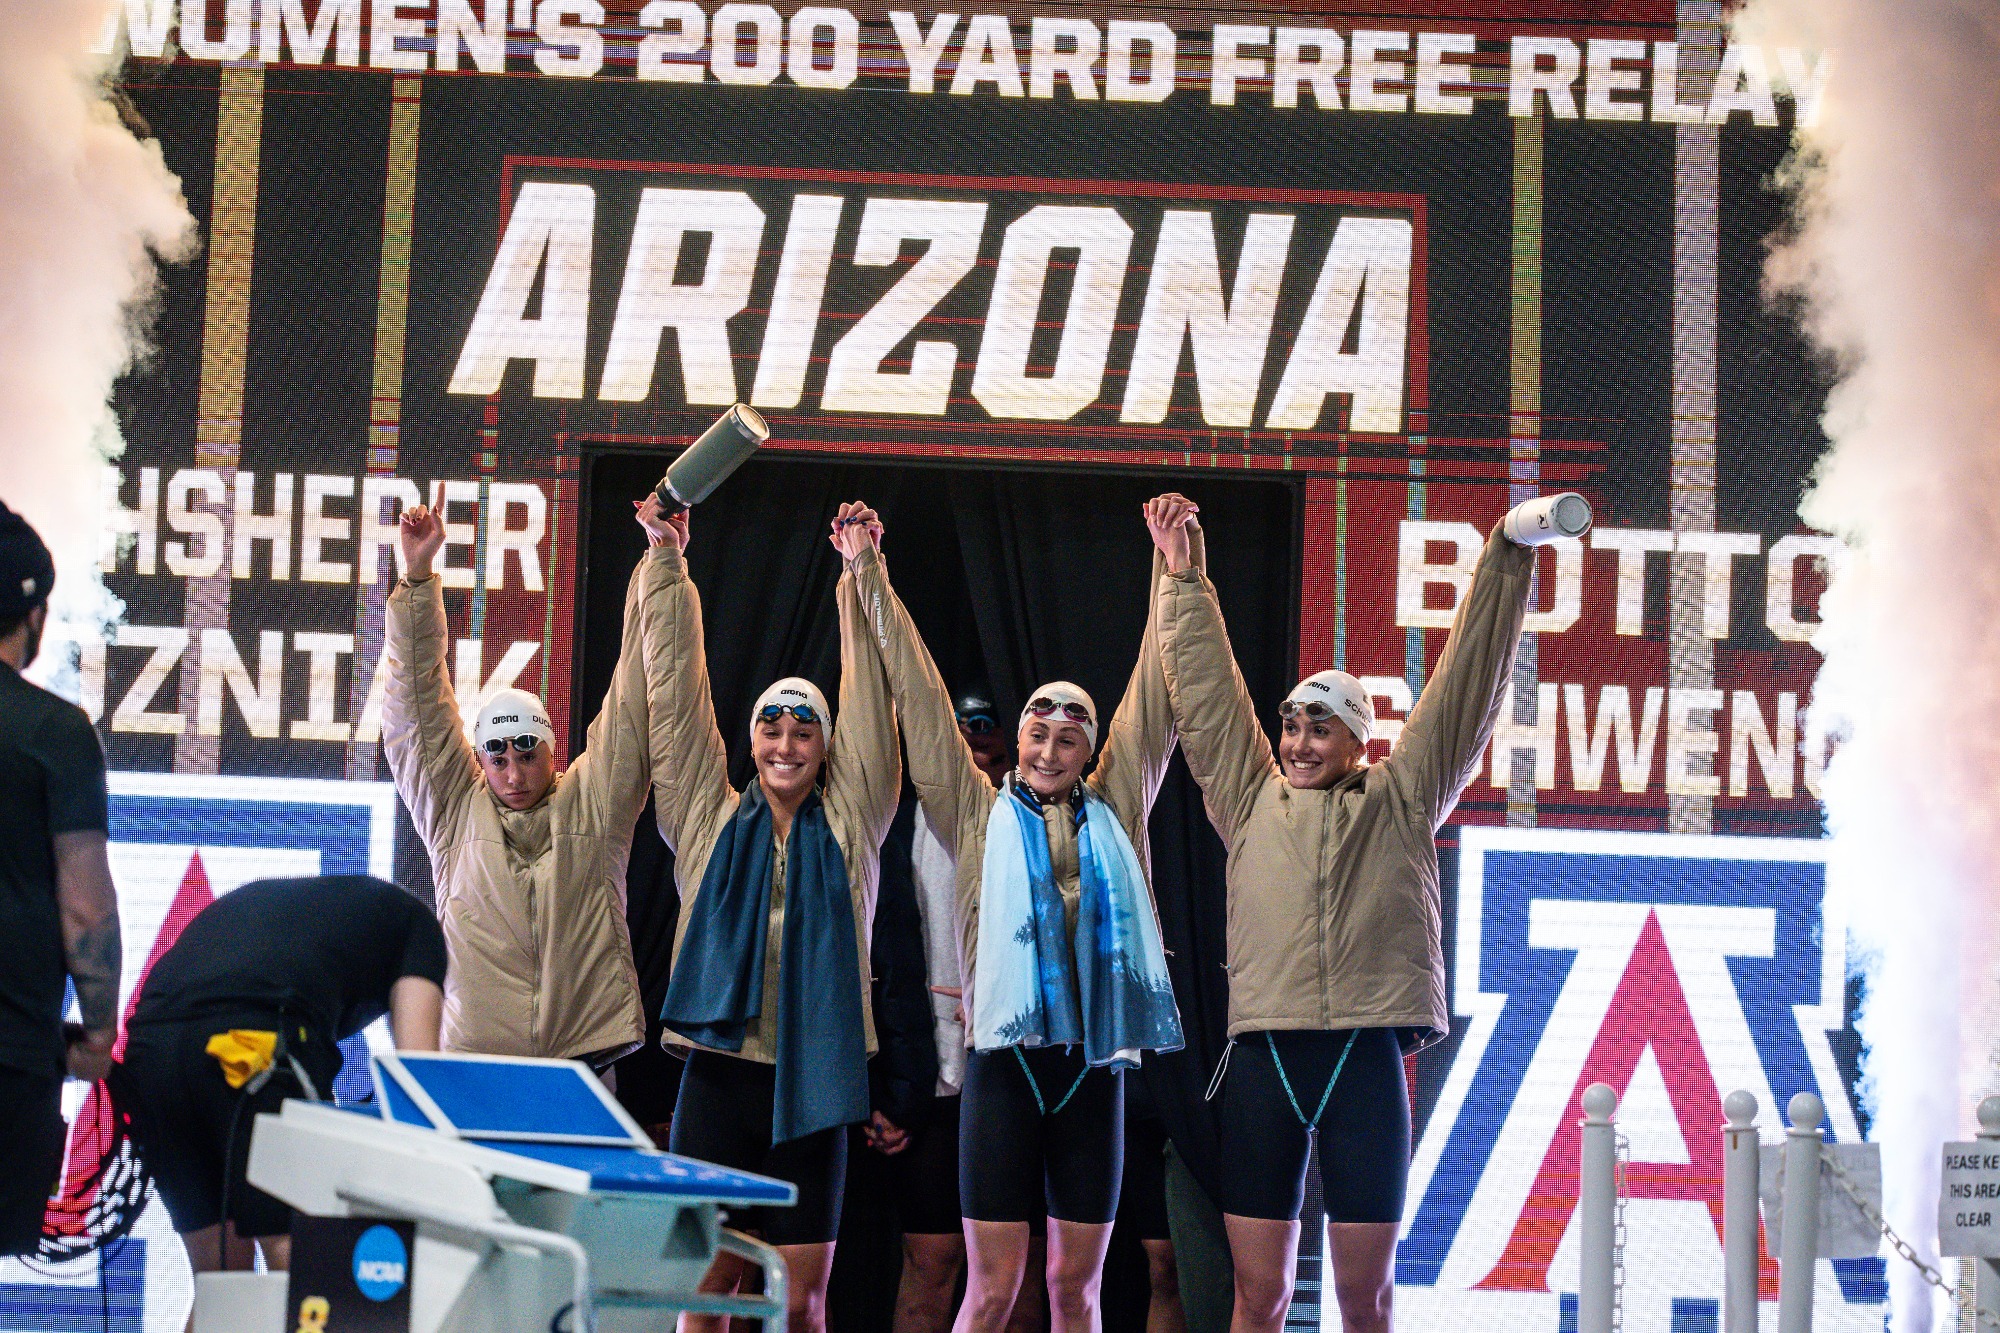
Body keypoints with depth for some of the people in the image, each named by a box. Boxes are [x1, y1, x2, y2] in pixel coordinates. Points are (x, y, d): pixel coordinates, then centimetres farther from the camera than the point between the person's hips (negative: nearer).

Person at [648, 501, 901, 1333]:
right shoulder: (710, 821, 7)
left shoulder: (848, 827, 8)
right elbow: (678, 702, 4)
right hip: (719, 1074, 0)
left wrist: (857, 575, -2)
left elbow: (868, 710, 3)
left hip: (812, 1080, 1)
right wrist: (670, 567, -1)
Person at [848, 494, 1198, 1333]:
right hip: (1006, 1059, -2)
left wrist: (1173, 568, 11)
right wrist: (871, 580, 5)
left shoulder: (1113, 814, 13)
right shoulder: (980, 815, 9)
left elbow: (1154, 701, 13)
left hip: (1092, 1064, 2)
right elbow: (920, 700, 7)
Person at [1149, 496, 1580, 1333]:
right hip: (1263, 1059, 1)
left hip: (1365, 1054, -1)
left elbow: (1467, 686, 11)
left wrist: (1506, 567, 10)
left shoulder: (1399, 802, 12)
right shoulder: (1251, 801, 16)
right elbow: (1206, 690, 18)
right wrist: (1184, 582, 17)